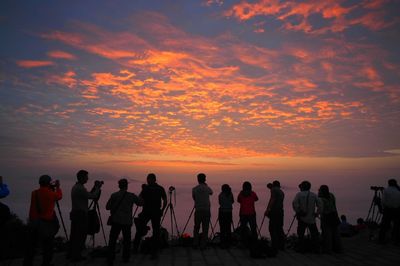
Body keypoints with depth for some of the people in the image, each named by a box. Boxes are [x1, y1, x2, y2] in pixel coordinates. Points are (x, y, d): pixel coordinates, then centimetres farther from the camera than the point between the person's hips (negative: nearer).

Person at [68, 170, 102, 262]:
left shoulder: (75, 187, 13)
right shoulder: (80, 188, -19)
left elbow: (88, 195, 15)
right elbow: (93, 196, -20)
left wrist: (95, 187, 9)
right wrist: (98, 187, -6)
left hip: (75, 214, 10)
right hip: (81, 215, -10)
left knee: (74, 235, 16)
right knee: (81, 236, 0)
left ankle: (71, 254, 26)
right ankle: (76, 256, 7)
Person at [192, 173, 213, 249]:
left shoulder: (194, 189, -4)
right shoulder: (207, 188, -3)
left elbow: (194, 198, 10)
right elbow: (211, 192, 20)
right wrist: (206, 185, 24)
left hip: (198, 210, 0)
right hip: (206, 210, 0)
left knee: (196, 227, 12)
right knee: (205, 228, 5)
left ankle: (195, 244, 13)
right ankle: (203, 245, 6)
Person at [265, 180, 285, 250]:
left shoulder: (274, 189, -5)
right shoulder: (281, 192, 19)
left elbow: (272, 200, -15)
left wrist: (267, 210, -16)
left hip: (274, 211, -8)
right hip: (280, 211, 8)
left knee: (272, 229, -6)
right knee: (279, 229, 13)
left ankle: (275, 245, -9)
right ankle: (281, 246, 16)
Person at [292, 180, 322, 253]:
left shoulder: (299, 194, -2)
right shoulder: (314, 195, 7)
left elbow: (294, 204, -15)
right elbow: (320, 205, 1)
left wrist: (298, 212, -5)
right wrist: (316, 213, 7)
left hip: (302, 218, -2)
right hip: (311, 218, 2)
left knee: (301, 234, 5)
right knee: (314, 234, 11)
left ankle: (301, 248, 5)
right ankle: (315, 248, 9)